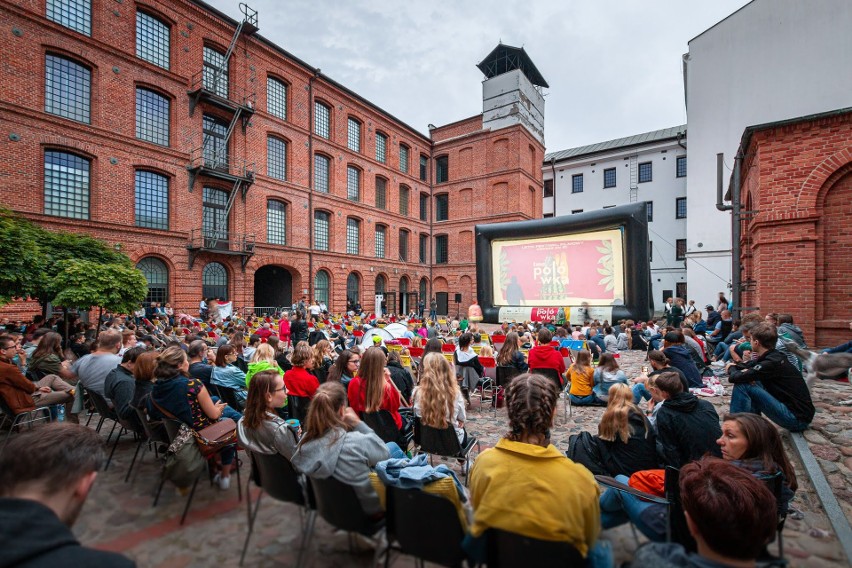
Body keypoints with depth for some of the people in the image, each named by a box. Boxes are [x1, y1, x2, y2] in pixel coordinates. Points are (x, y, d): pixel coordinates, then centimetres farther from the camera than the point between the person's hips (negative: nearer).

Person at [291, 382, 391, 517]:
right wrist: (358, 423, -17)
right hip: (369, 510, -5)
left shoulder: (304, 441, -20)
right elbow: (385, 453, -17)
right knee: (394, 447, 17)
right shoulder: (356, 443, -38)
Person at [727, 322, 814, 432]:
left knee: (742, 385, -16)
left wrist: (731, 368, -1)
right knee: (749, 381, 14)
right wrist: (734, 366, -9)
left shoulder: (771, 363, -22)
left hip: (797, 419, -9)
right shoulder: (775, 356, 6)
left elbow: (734, 378, -25)